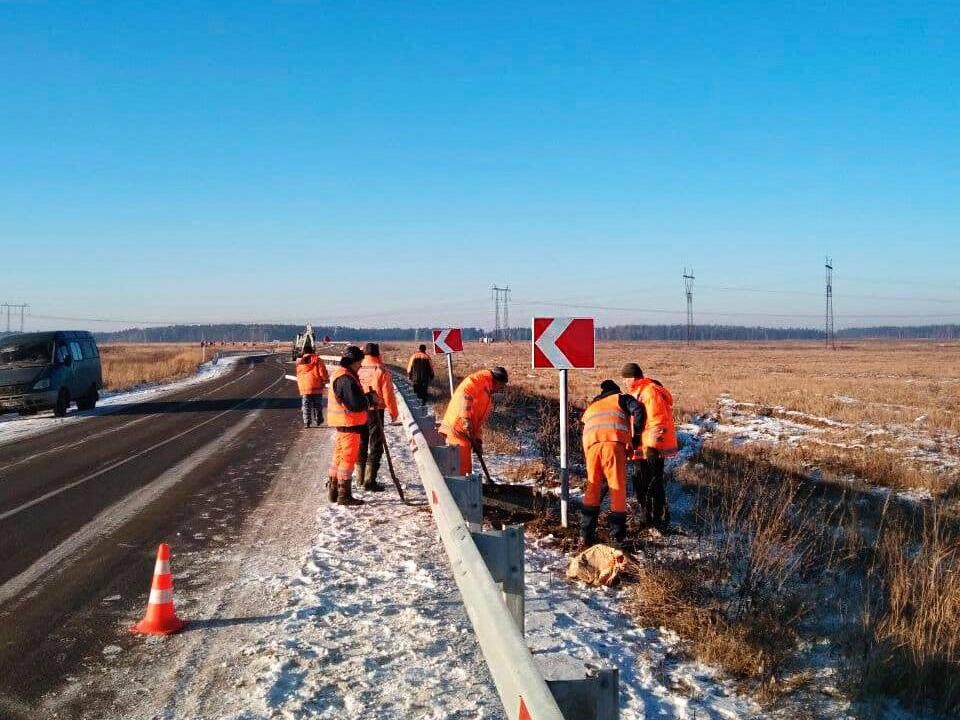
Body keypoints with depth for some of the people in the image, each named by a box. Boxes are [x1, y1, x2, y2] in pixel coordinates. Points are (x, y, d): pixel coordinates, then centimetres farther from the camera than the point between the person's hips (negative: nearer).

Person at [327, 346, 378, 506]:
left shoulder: (338, 374, 13)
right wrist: (370, 398, -10)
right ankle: (344, 495, 1)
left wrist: (366, 397, 5)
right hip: (349, 423, -11)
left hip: (342, 422, 11)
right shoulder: (346, 379, -22)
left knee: (339, 455, 18)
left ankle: (333, 490, 28)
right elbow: (356, 404, -26)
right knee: (348, 457, -4)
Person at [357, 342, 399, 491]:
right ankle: (370, 481, -4)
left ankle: (361, 477, 27)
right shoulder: (381, 370, -12)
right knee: (375, 446, 1)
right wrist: (393, 412, 1)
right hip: (375, 411, -5)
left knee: (361, 444, 17)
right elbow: (388, 394, -10)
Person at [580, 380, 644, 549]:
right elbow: (638, 410, 6)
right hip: (614, 443, -3)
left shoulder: (591, 406, 38)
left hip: (591, 444, 3)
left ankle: (586, 534, 11)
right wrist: (637, 435, 13)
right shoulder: (621, 398, 26)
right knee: (618, 488, 4)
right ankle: (617, 536, 4)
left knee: (592, 488, 13)